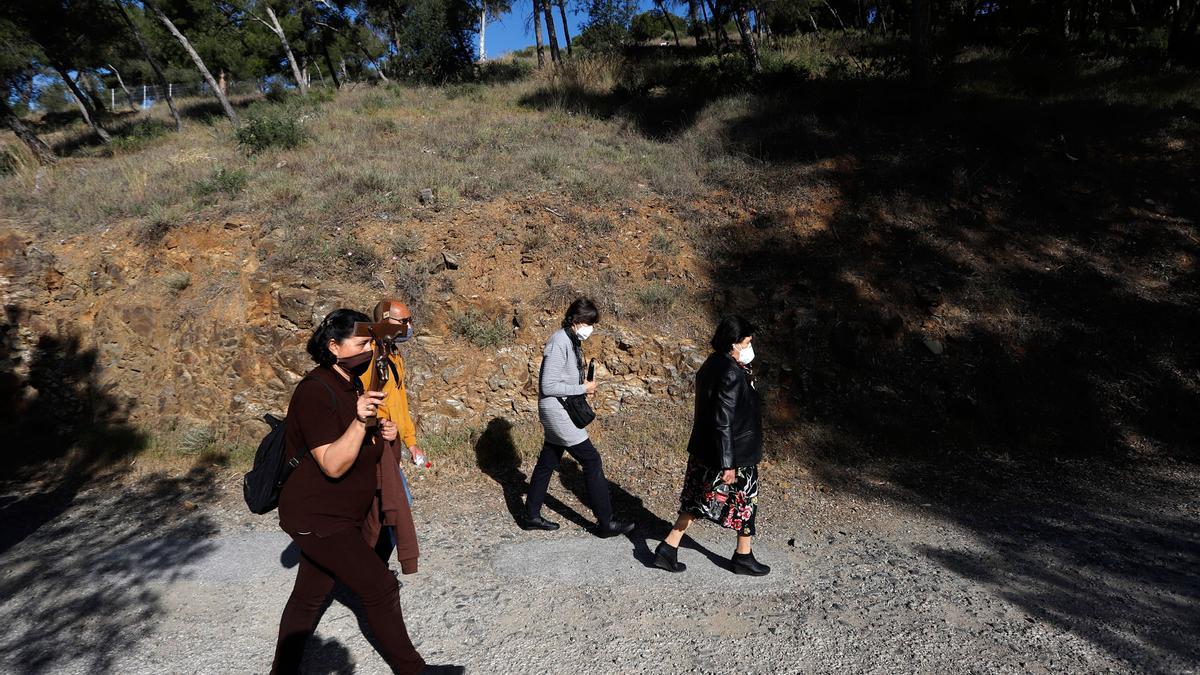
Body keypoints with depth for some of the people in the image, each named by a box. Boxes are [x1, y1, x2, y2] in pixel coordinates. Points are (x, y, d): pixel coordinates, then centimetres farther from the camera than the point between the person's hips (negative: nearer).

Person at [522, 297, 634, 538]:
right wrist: (583, 388, -17)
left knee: (547, 462, 16)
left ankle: (531, 516, 29)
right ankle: (606, 523, 6)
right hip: (557, 411, -10)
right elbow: (548, 386, -23)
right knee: (592, 461, -4)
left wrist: (585, 386, 3)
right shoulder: (559, 344, -20)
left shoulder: (572, 340, 9)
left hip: (560, 411, 10)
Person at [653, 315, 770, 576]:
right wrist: (728, 464, -22)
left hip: (703, 451, 9)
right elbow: (723, 422, -25)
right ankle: (743, 557, 31)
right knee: (746, 501, 13)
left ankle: (668, 549, 20)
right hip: (734, 455, -9)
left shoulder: (713, 364, 5)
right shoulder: (731, 374, -25)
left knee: (697, 500, 17)